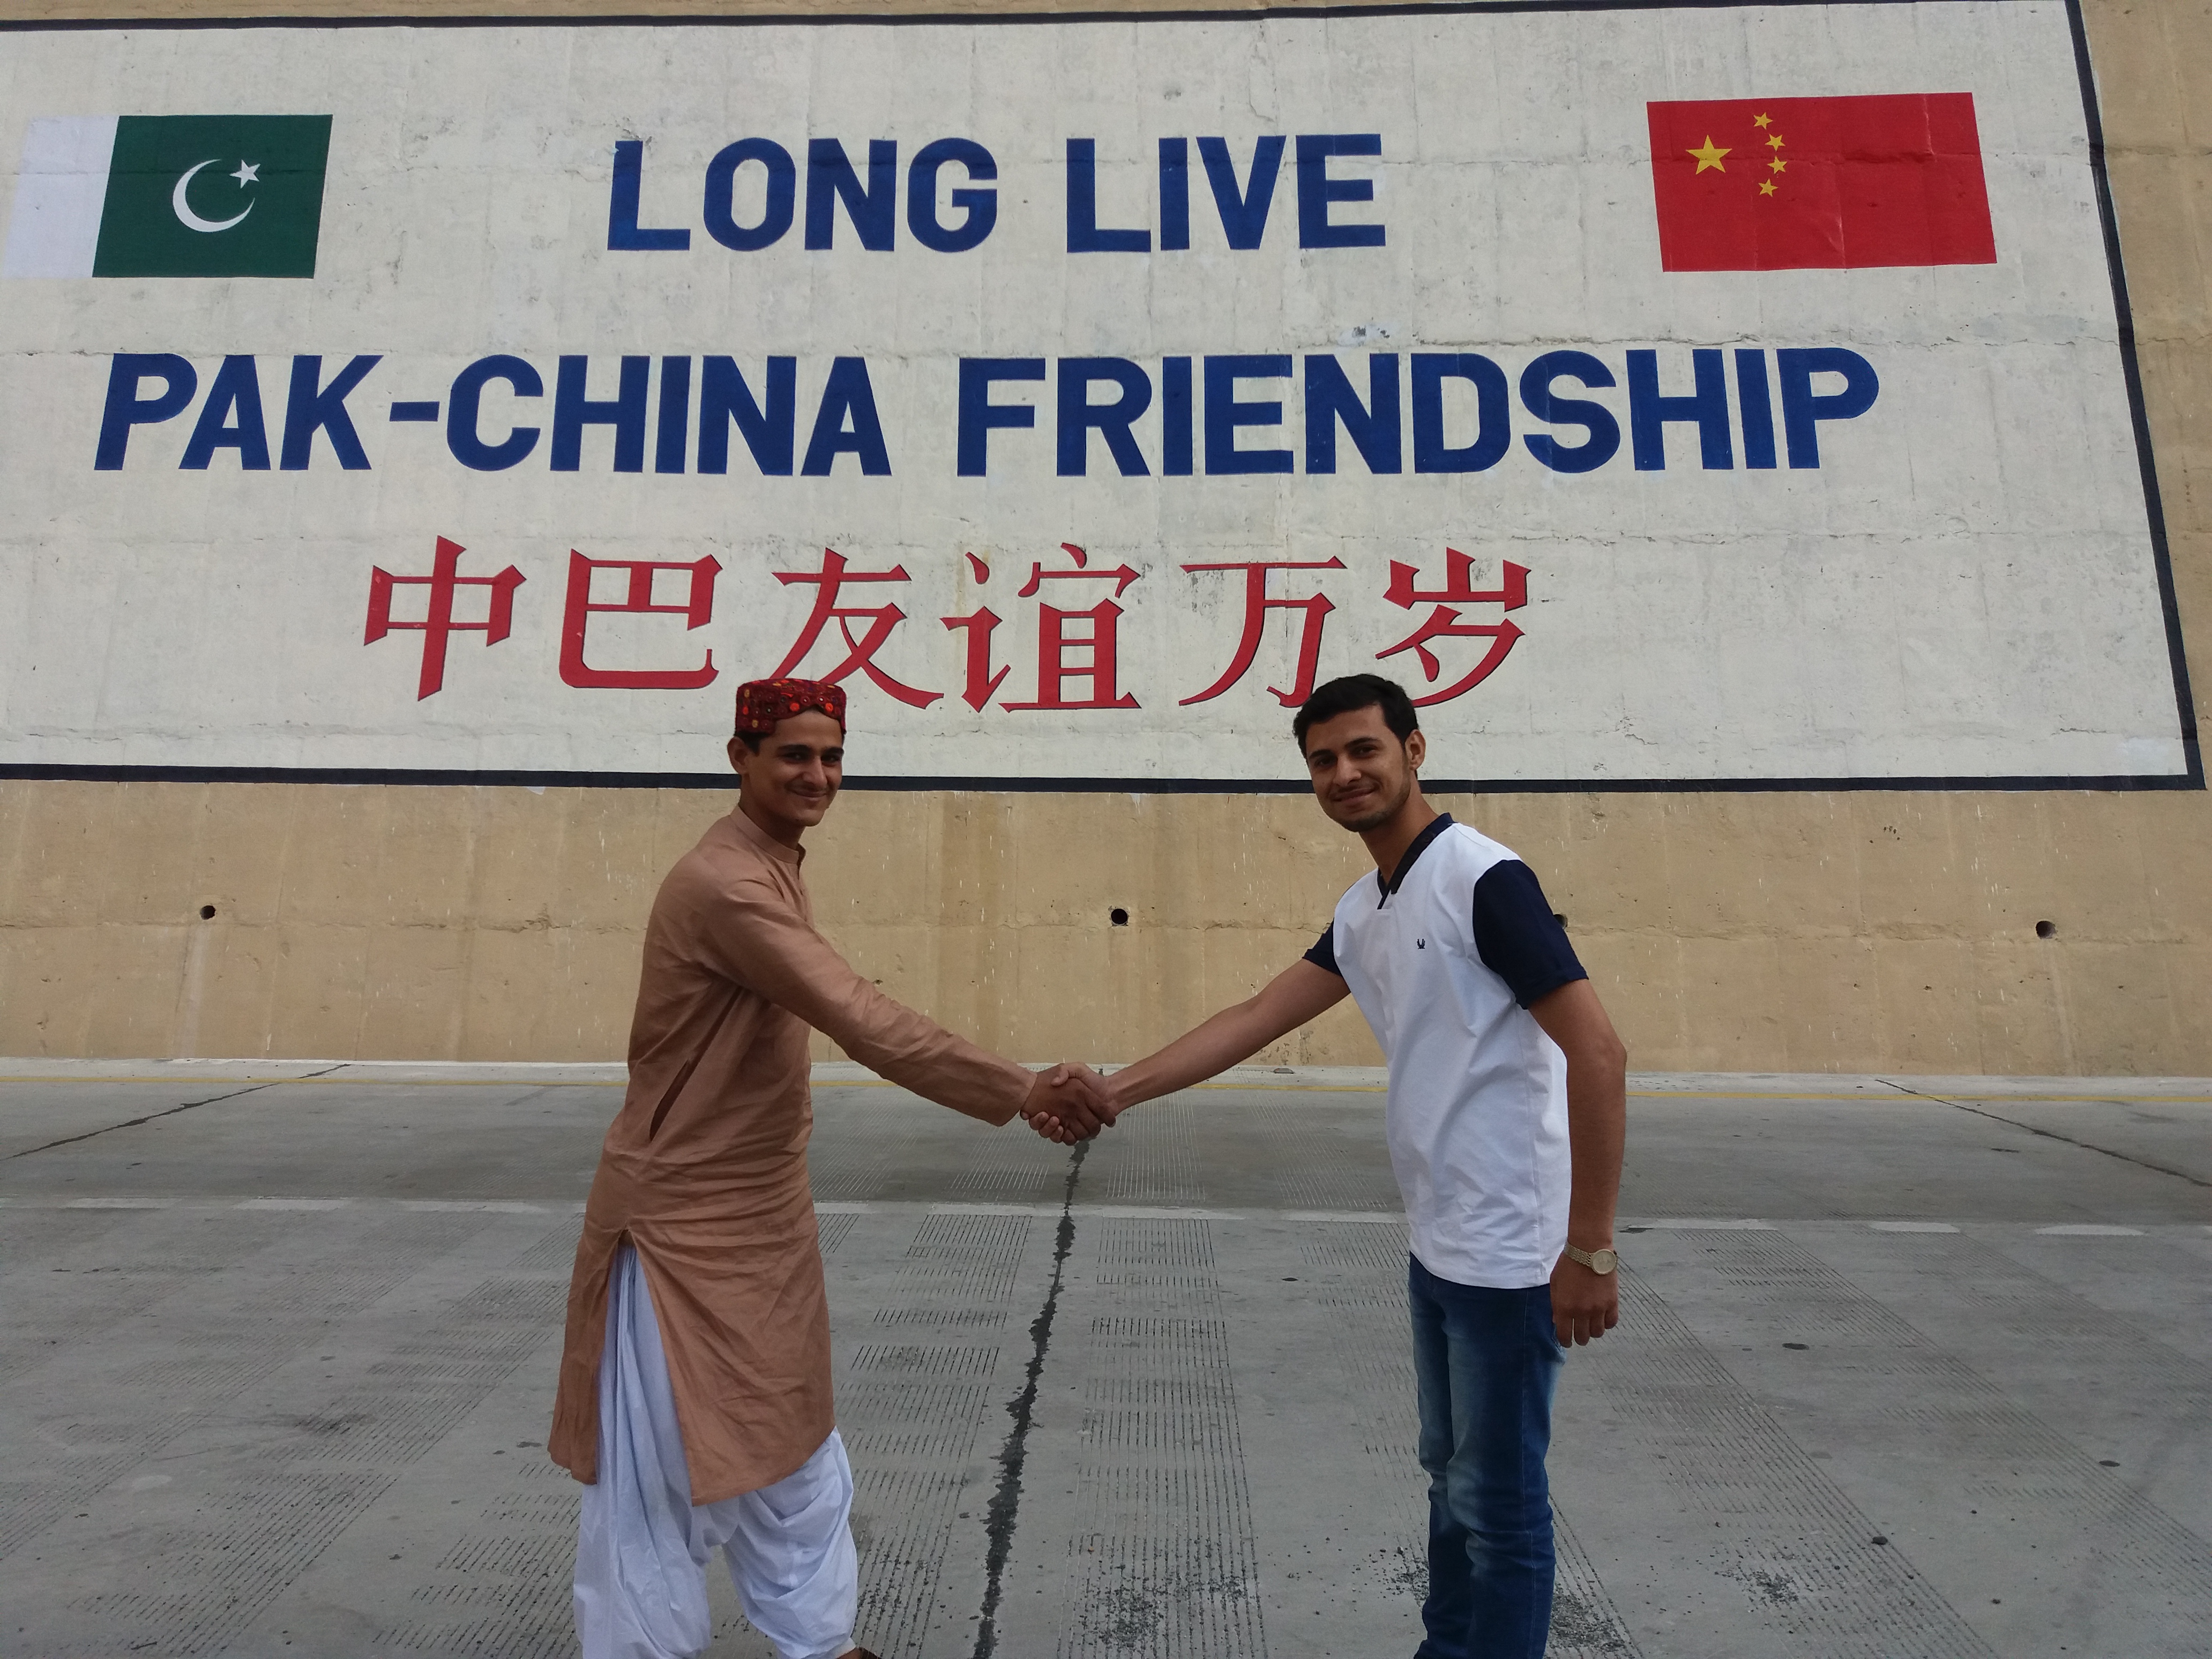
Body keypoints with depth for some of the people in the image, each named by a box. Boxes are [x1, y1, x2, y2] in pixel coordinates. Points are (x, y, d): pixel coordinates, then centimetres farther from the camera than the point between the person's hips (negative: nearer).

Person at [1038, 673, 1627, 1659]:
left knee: (1498, 1506, 8)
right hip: (1437, 1247, 8)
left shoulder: (1481, 880, -18)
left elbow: (1598, 1054, -20)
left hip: (1508, 1258, -8)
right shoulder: (1364, 911, 7)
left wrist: (1589, 1249, -19)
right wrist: (1114, 1092, -1)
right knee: (1451, 1478, 22)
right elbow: (1256, 1018, 5)